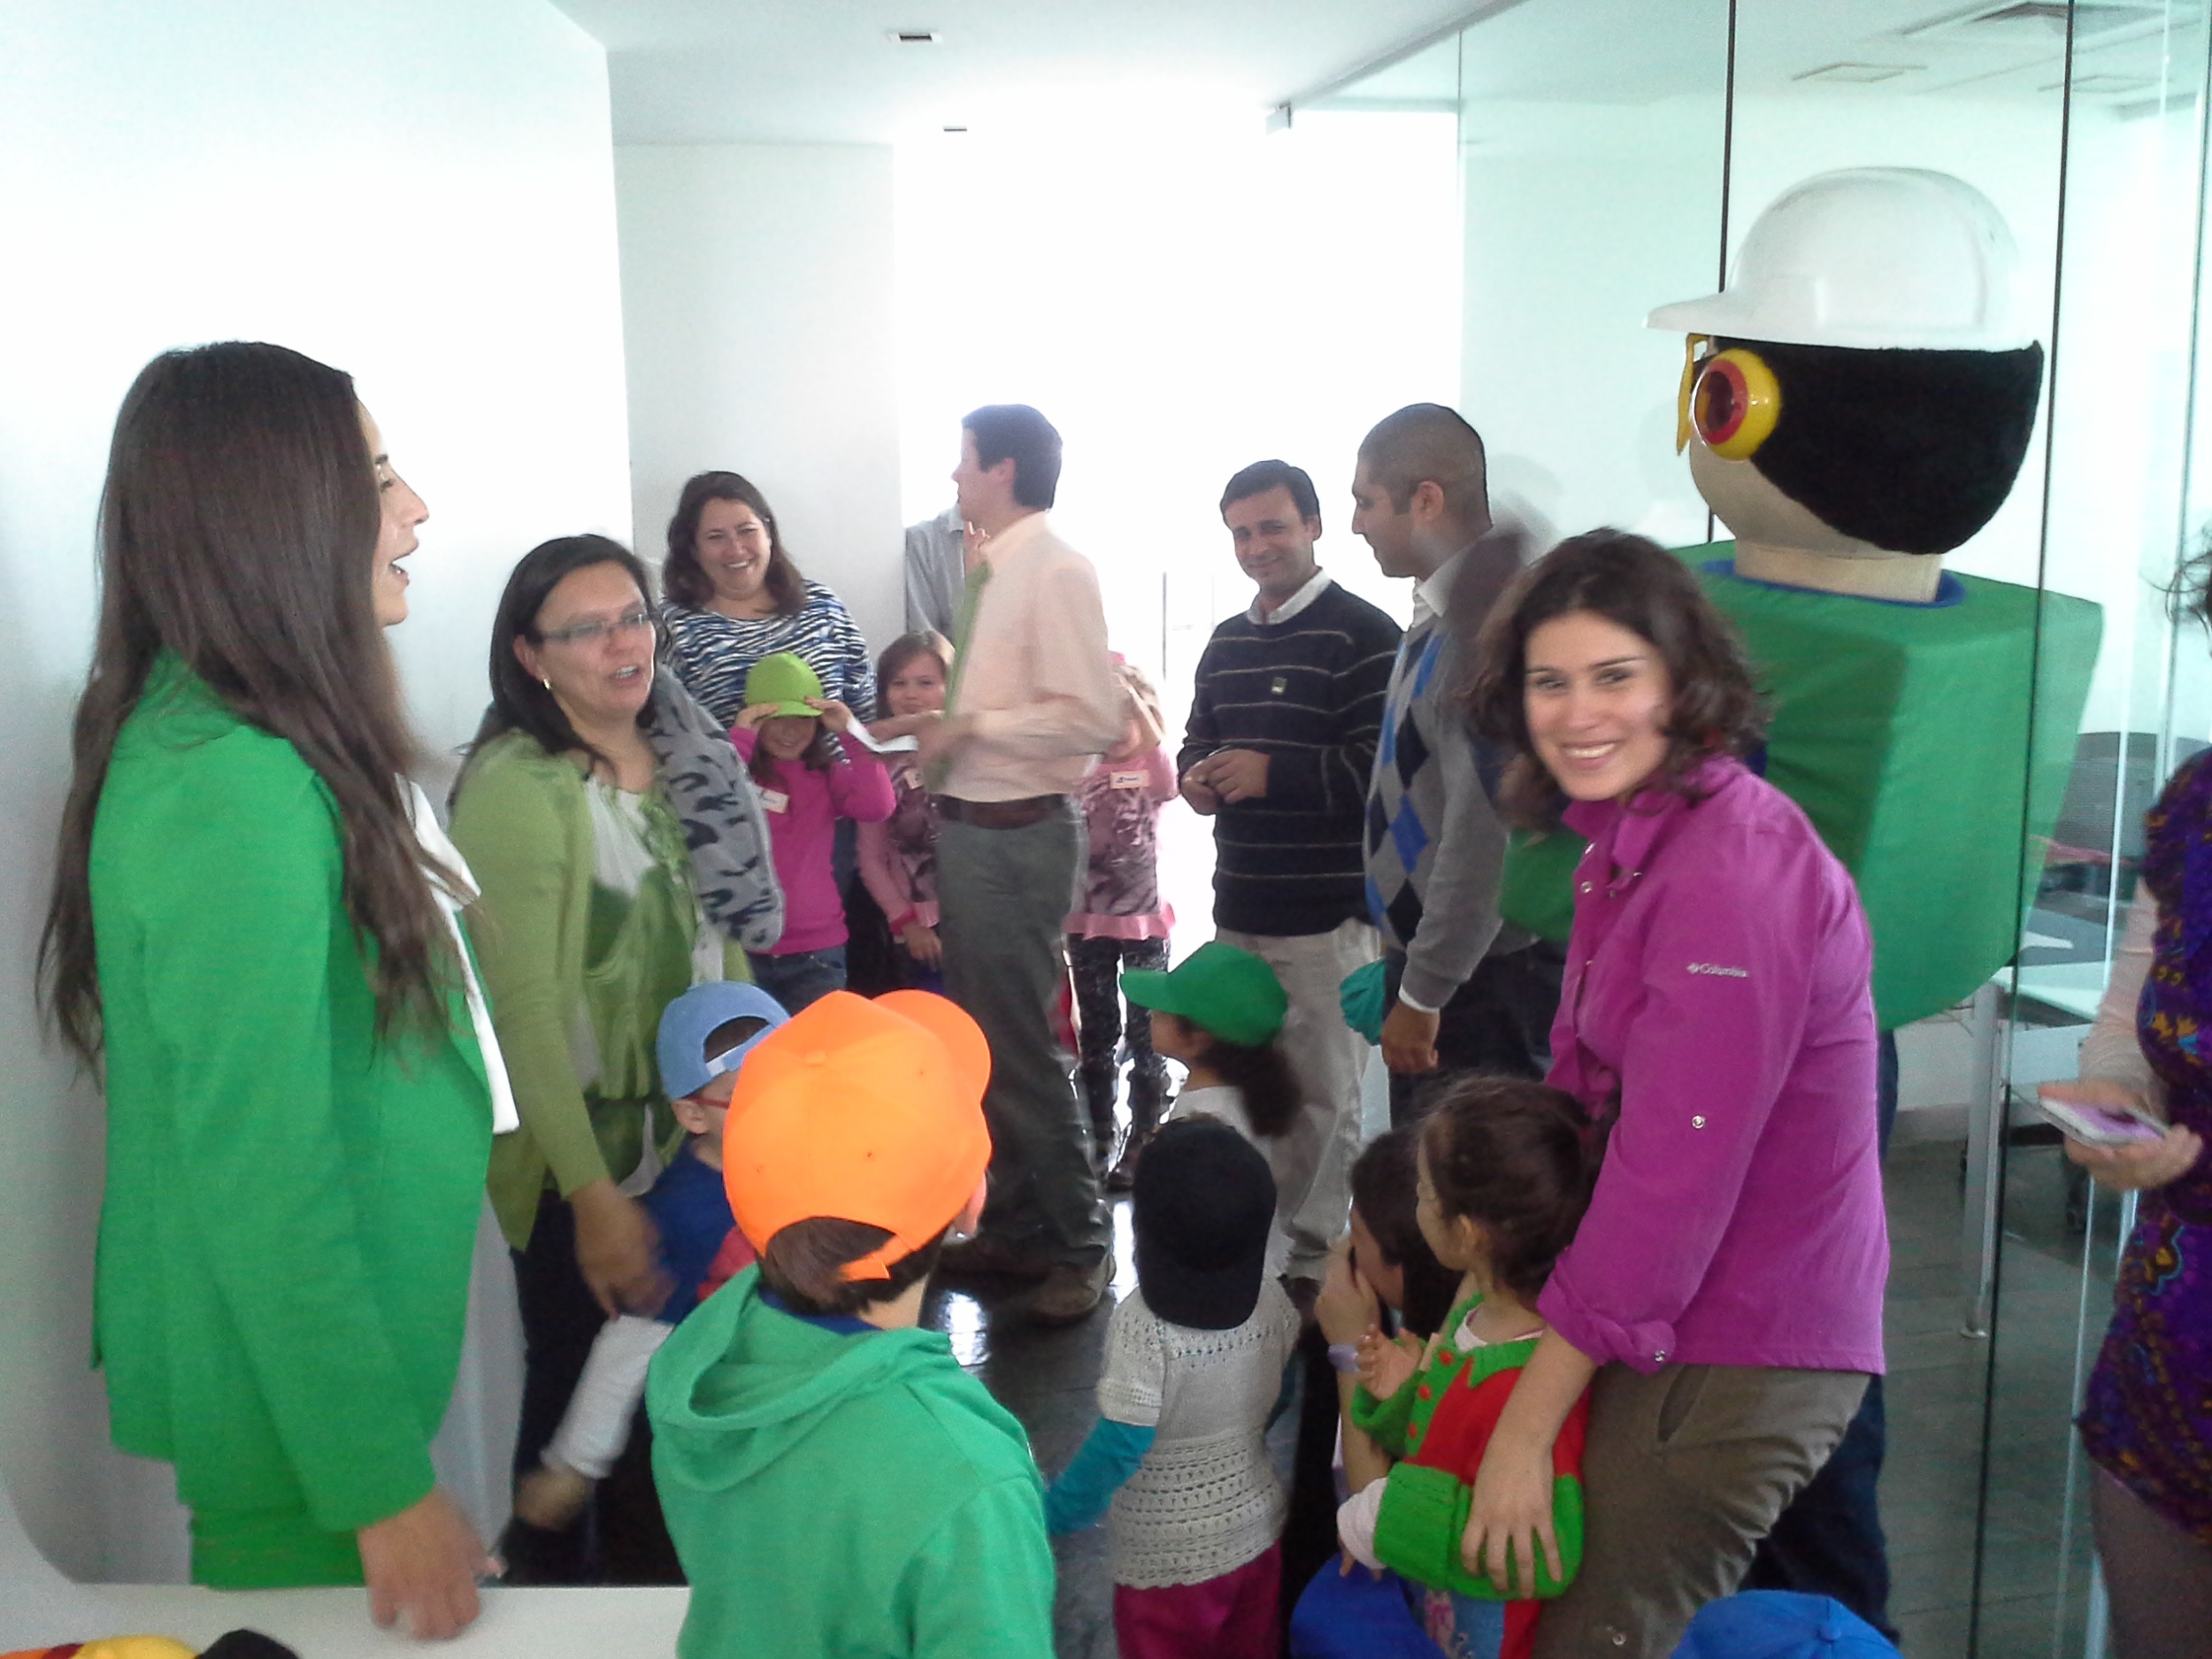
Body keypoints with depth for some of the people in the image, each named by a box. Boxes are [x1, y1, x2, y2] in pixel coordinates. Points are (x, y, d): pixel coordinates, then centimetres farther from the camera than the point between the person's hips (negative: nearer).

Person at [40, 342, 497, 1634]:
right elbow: (261, 1174, -26)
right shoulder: (235, 788, -26)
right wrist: (384, 1483, -21)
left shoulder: (208, 733, 4)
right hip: (293, 1397, -8)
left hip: (333, 1349, 9)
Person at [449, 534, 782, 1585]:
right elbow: (523, 1009, -21)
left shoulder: (682, 760, 4)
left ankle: (649, 1571, 42)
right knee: (578, 1395, 10)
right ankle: (551, 1584, 34)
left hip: (700, 1140, 6)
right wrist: (592, 1198, -23)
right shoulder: (513, 787, -18)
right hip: (581, 1163, -6)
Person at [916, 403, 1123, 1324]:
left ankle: (1079, 1246, 17)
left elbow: (1093, 719, -23)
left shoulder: (1056, 572, -15)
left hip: (1016, 835, -9)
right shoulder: (988, 572, 10)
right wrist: (941, 740, 7)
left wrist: (968, 726, -19)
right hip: (968, 826, 9)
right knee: (981, 1042, 18)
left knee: (1021, 1049, -1)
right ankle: (1013, 1226, 35)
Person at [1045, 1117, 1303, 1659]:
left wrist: (1050, 1514, -9)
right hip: (1256, 1535, 5)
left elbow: (1116, 1448, -23)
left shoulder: (1141, 1327, -27)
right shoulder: (1272, 1302, -10)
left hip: (1168, 1562, -5)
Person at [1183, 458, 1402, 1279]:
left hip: (1327, 912, -7)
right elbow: (1198, 741, 27)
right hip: (1238, 906, 7)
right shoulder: (1226, 642, 17)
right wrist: (1195, 776, 4)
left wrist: (1273, 773, -20)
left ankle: (1316, 1256, 14)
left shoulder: (1361, 634, -8)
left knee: (1321, 1094, 1)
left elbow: (1382, 764, -17)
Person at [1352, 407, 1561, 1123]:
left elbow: (1485, 830, -24)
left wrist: (1425, 992, -19)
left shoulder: (1484, 627, -21)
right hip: (1426, 956, 9)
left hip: (1476, 981, -9)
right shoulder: (1439, 615, 10)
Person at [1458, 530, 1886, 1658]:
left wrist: (1523, 1428, -20)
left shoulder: (1728, 872, -24)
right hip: (1667, 1323, 9)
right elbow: (1582, 1099, 9)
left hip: (1735, 1355, -9)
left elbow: (1669, 1186, -26)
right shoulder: (1630, 842, 7)